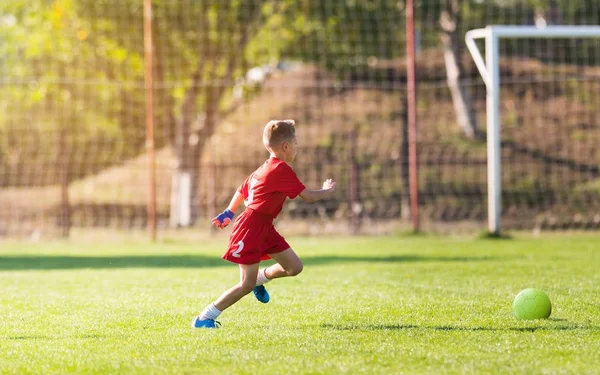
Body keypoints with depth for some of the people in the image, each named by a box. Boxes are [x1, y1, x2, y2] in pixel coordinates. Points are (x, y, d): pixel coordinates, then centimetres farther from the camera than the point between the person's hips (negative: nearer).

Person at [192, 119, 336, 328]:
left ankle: (260, 278, 32)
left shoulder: (265, 168, 13)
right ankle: (204, 319, -4)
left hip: (264, 227, 10)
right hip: (251, 228, -10)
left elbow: (243, 190, 23)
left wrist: (229, 213, 33)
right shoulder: (282, 170, -17)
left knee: (295, 267, 7)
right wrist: (327, 191, 5)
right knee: (247, 285, -9)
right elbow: (308, 196, -14)